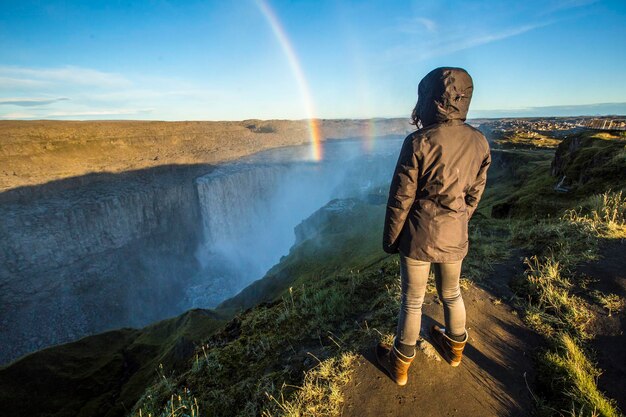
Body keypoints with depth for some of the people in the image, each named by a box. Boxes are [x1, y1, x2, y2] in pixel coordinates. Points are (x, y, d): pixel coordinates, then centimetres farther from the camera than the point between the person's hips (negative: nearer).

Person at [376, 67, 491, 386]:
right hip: (455, 237, 5)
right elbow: (474, 194, 6)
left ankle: (400, 364, 33)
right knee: (451, 293, 26)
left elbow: (400, 199, -16)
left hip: (418, 237, -4)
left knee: (412, 301, 12)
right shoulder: (479, 142, -2)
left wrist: (390, 239, -3)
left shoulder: (418, 142, -19)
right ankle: (454, 347, 51)